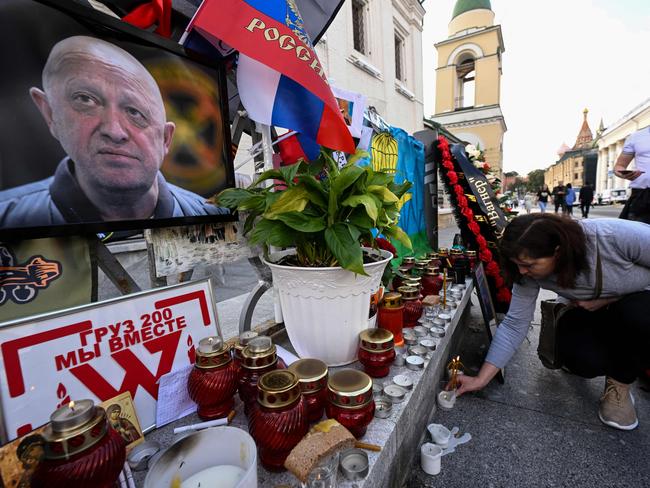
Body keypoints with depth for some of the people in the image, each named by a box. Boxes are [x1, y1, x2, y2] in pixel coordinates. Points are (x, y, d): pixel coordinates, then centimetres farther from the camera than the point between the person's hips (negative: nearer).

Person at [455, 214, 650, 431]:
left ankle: (620, 382, -5)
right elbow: (514, 325, -20)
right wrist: (481, 379, -21)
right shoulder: (529, 271, -25)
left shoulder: (618, 236, -37)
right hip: (591, 312, 2)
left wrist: (607, 300, -26)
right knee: (582, 360, -25)